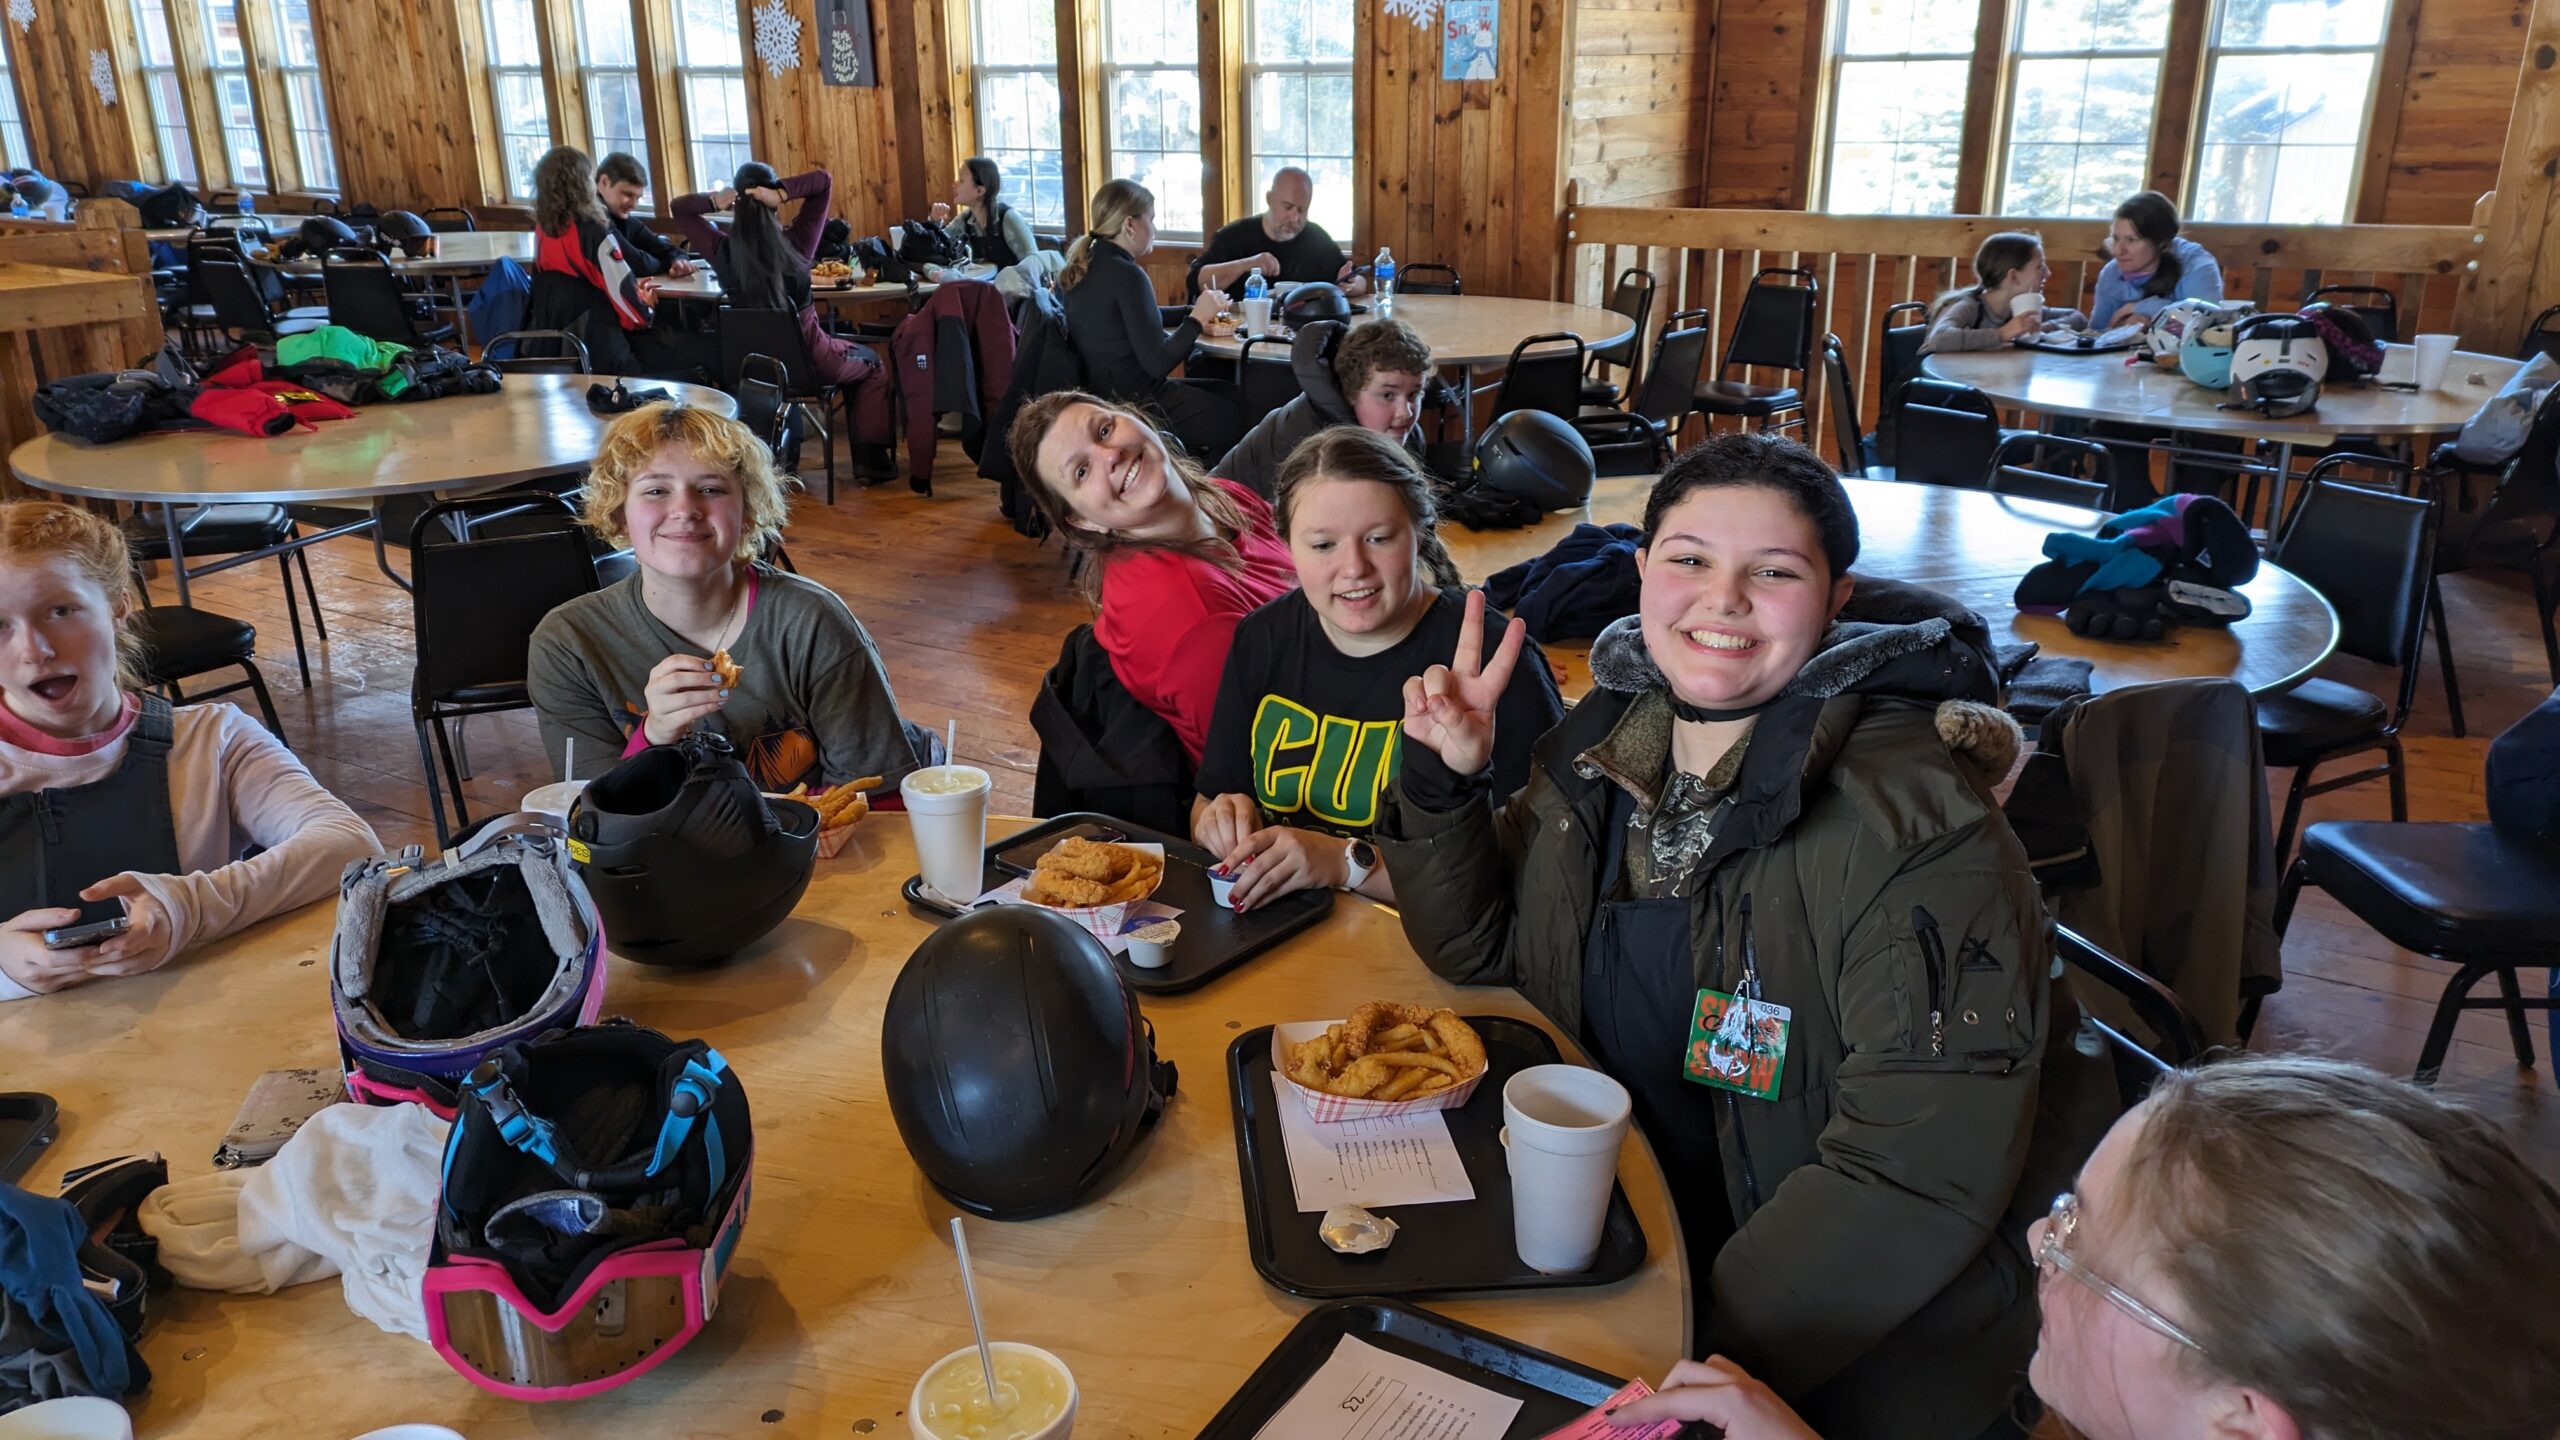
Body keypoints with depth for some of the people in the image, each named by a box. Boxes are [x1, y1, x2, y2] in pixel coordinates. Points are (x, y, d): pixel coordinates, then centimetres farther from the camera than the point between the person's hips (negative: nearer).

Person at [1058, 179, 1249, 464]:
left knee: (1235, 395, 19)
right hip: (1137, 403, -10)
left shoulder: (1085, 266, 7)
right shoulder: (1126, 275, -21)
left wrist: (1195, 309, 18)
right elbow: (1157, 363, -22)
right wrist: (1198, 318, -11)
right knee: (1239, 418, 0)